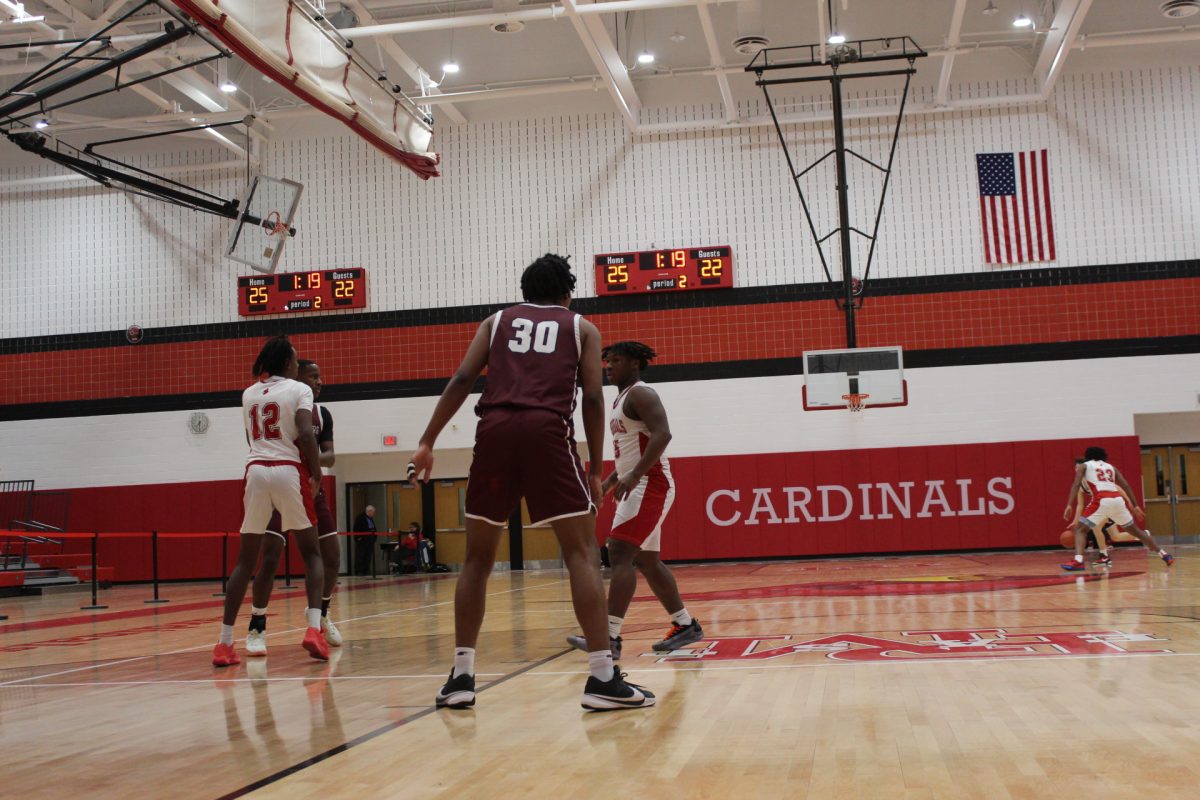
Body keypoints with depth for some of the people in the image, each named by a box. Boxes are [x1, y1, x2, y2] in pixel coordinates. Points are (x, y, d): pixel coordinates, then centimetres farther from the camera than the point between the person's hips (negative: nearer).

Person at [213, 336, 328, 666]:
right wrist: (316, 474, -3)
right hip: (289, 471, -4)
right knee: (311, 553, 8)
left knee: (246, 558, 9)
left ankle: (224, 642, 5)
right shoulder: (299, 389, 2)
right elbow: (305, 434, -12)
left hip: (256, 471, 4)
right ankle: (313, 629, -10)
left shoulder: (249, 394, 17)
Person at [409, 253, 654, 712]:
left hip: (495, 430, 2)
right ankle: (602, 678, -8)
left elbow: (462, 380, 11)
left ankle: (461, 677, 10)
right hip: (548, 431, -2)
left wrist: (427, 442, 9)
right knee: (582, 553, 0)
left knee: (478, 558, 13)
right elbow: (592, 398, 9)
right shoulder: (581, 328, 20)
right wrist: (595, 468, 14)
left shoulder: (496, 321, 25)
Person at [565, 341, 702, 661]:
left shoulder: (640, 394, -10)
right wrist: (610, 482, 20)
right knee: (647, 561, 14)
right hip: (636, 487, 11)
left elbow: (662, 434, -24)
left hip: (649, 485, -11)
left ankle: (611, 636, -23)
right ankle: (685, 626, 24)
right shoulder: (621, 400, 20)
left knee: (619, 554, -18)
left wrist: (634, 475, -31)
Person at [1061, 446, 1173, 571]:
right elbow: (1126, 486, 20)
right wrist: (1135, 506, 21)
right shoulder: (1111, 467, 29)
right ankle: (1165, 555, 31)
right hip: (1118, 499, 5)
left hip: (1101, 501, -5)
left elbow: (1076, 484, 2)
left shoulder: (1083, 466, 18)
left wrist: (1069, 505, -6)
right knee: (1135, 530, 23)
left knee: (1080, 529, 3)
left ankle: (1078, 561, -19)